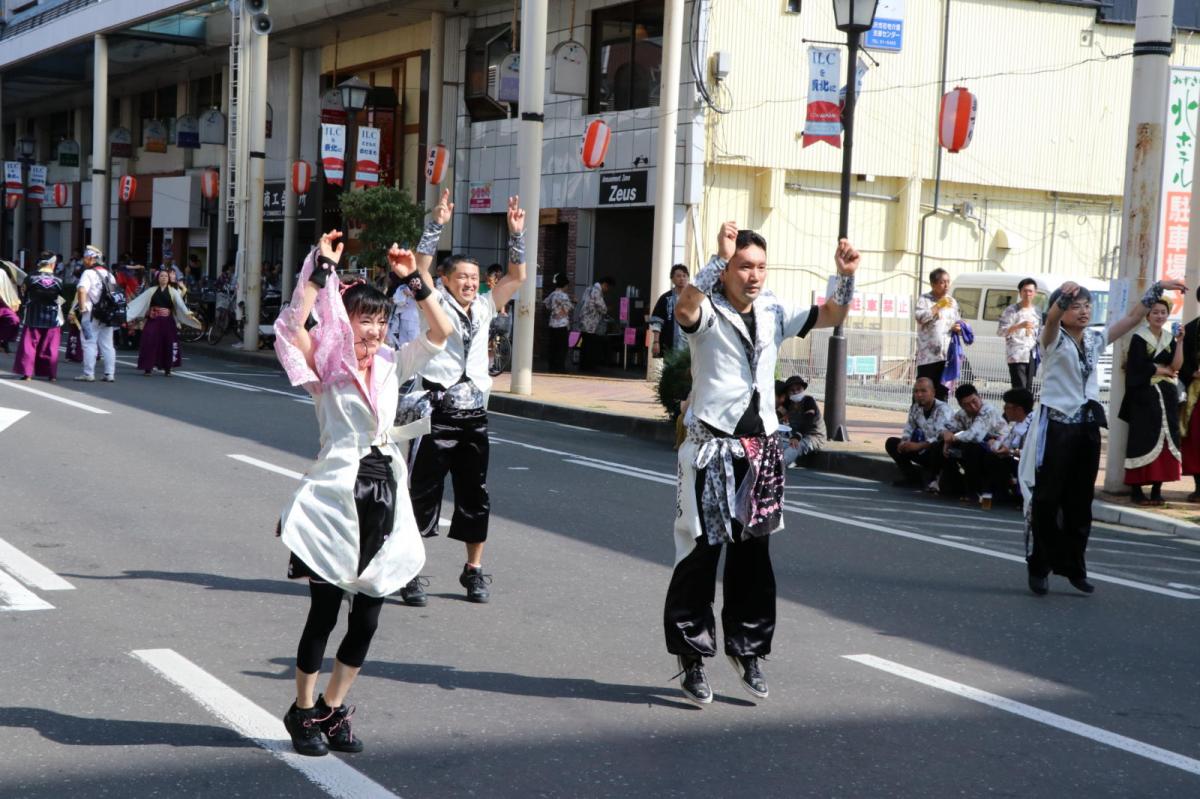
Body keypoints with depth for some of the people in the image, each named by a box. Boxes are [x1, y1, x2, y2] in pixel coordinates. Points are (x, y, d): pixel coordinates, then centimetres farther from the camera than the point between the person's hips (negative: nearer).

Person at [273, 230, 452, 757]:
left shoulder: (390, 366, 11)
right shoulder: (325, 368, -3)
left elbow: (440, 333, 11)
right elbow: (295, 325, -20)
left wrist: (412, 279, 4)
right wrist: (322, 269, -16)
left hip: (385, 495, 5)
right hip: (337, 495, -5)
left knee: (367, 617, 9)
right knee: (324, 612, 2)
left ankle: (332, 709, 23)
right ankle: (303, 712, 17)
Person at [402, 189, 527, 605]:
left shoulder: (483, 308, 12)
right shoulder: (436, 306, -1)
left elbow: (516, 277, 13)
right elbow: (420, 269, -15)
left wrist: (516, 234, 4)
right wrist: (436, 226, -21)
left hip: (473, 416, 5)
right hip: (436, 415, -5)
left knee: (475, 496, 10)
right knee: (424, 495, -3)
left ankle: (474, 570, 22)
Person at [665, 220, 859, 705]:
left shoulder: (773, 314, 11)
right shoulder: (708, 313, -7)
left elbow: (831, 316, 14)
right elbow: (684, 308, -30)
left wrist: (846, 277, -3)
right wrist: (719, 257, -34)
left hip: (761, 449, 5)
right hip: (713, 448, -5)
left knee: (753, 553, 11)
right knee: (701, 552, -1)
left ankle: (746, 647, 24)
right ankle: (691, 656, 9)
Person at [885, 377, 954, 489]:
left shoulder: (943, 409, -19)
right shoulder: (915, 408, 3)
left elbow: (941, 437, -32)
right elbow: (908, 430, 6)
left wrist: (919, 446, -39)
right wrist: (904, 442, -17)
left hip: (942, 452, -7)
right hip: (924, 452, 7)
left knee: (937, 447, -42)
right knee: (891, 443, 0)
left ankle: (931, 478, -14)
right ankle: (913, 475, 1)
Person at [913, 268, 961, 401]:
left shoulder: (952, 302, 16)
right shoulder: (925, 299, -1)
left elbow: (956, 323, 25)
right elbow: (919, 317, -18)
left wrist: (958, 328, 2)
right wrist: (939, 305, -14)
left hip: (947, 355, 5)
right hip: (928, 355, -5)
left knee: (943, 391, 7)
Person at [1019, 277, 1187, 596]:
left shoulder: (1095, 339, 10)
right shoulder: (1054, 339, -6)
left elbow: (1133, 317, 11)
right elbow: (1051, 319, -28)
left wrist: (1158, 289, 2)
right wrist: (1065, 295, -48)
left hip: (1087, 427, 6)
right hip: (1055, 425, -6)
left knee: (1080, 502, 11)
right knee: (1045, 500, -2)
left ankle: (1073, 567, 21)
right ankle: (1038, 568, 6)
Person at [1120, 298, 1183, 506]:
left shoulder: (1170, 338, 12)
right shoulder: (1139, 338, -2)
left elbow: (1176, 366, 0)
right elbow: (1139, 367, -13)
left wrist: (1179, 341, -9)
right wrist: (1164, 370, -3)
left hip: (1167, 397, 5)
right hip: (1145, 396, -5)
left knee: (1165, 440, 1)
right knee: (1143, 440, -8)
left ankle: (1157, 489, 6)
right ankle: (1136, 489, -6)